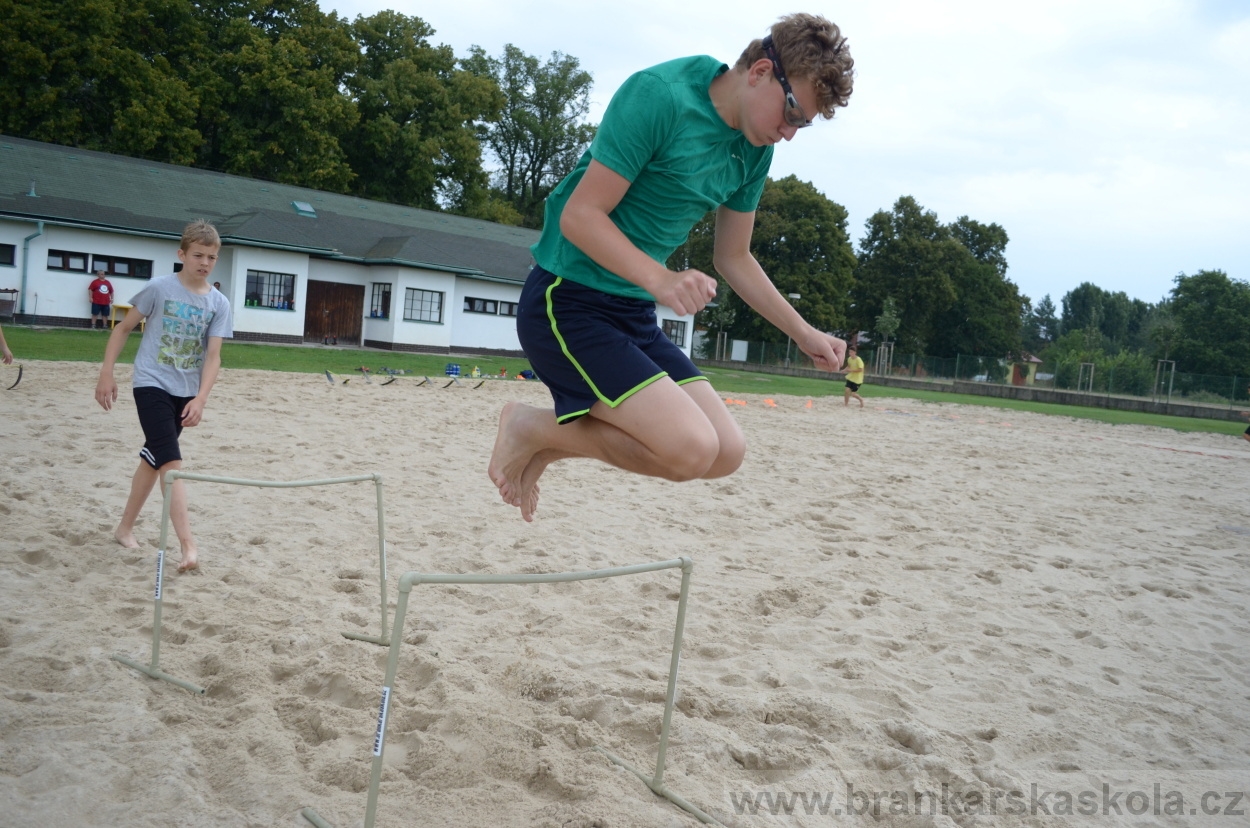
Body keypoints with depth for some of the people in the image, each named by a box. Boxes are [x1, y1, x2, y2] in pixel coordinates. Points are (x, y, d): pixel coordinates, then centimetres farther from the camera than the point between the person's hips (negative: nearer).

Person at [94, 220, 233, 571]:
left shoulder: (218, 303, -1)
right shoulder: (160, 287, -8)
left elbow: (213, 356, -6)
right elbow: (123, 328, 0)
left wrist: (200, 399, -17)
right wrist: (106, 373, -5)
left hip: (185, 393, 4)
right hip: (151, 384, -4)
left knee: (154, 459, 15)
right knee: (170, 460, -15)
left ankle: (125, 528, 31)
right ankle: (188, 545, -20)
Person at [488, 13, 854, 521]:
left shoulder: (754, 152, 7)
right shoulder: (658, 95, -17)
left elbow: (735, 259, 18)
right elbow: (579, 216, -19)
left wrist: (805, 335, 14)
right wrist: (660, 279, -33)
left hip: (633, 314, 9)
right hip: (567, 301, -8)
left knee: (727, 453, 2)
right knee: (692, 448, -21)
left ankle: (549, 444, 13)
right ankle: (532, 427, 0)